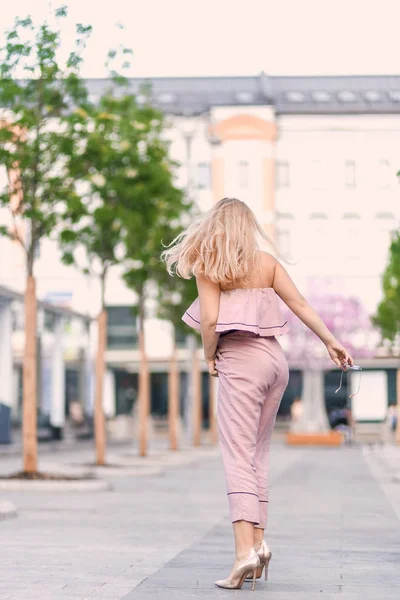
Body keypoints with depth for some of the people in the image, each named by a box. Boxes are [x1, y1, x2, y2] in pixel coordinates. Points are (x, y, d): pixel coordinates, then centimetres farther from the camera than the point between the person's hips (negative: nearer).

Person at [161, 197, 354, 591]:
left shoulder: (208, 267, -4)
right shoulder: (267, 263, 9)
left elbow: (209, 321, -13)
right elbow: (299, 304, 5)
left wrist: (209, 356, 3)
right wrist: (330, 341, 9)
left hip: (240, 362, -5)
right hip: (275, 359, 6)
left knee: (238, 457, -10)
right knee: (258, 455, 15)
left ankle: (245, 551, -22)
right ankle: (258, 542, 10)